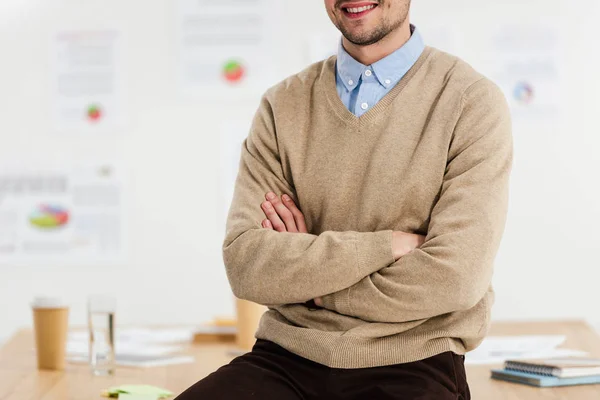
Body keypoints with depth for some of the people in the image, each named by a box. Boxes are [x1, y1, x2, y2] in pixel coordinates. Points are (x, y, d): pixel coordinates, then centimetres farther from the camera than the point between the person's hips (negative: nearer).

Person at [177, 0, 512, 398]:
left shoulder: (473, 103, -1)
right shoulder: (283, 105, 10)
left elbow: (453, 279, -10)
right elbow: (244, 263, -2)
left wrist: (304, 275, -2)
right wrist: (389, 244, -10)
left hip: (411, 367, -3)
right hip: (285, 359, 3)